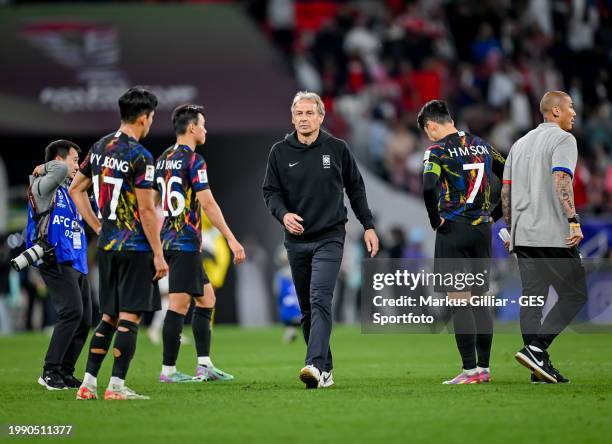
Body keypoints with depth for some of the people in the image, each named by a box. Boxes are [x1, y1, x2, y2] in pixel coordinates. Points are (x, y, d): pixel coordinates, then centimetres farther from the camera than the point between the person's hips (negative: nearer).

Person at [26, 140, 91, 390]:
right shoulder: (42, 186, -6)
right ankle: (50, 372, -19)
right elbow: (61, 170, -24)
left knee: (84, 320, 5)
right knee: (72, 312, -21)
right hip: (57, 262, -9)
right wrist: (42, 170, -5)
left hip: (75, 263, 9)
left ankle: (65, 373, 11)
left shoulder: (67, 189, 21)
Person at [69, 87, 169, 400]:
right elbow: (146, 211, -15)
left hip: (106, 245, 8)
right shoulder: (140, 157, -15)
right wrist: (158, 255, -10)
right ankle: (116, 386, -4)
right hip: (135, 246, -8)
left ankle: (88, 383, 12)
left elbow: (76, 190, 17)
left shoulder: (99, 148, 9)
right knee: (130, 317, -3)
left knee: (108, 317, 14)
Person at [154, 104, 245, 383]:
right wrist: (232, 240, -15)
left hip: (169, 239, 9)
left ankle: (204, 365, 13)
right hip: (186, 242, -9)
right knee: (179, 305, -7)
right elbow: (207, 204, -17)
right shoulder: (193, 160, -11)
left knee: (206, 298, 14)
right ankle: (168, 370, -5)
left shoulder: (163, 159, 14)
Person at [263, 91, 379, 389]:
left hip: (329, 238, -3)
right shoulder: (280, 152, 4)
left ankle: (316, 366, -29)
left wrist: (368, 226, 8)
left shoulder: (337, 149, 2)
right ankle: (326, 370, 16)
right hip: (296, 240, 3)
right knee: (307, 309, 7)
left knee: (320, 300, -18)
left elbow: (355, 188, 11)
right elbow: (270, 192, 5)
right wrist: (283, 214, -15)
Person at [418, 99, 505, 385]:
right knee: (480, 301, 11)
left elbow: (429, 186, -23)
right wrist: (495, 214, 18)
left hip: (453, 230, -6)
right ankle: (484, 368, 12)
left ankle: (470, 370, -7)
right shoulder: (482, 146, 12)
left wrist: (435, 219, -9)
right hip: (483, 229, 6)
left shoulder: (438, 149, -7)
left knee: (459, 302, -4)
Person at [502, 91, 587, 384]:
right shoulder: (562, 139, -4)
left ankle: (540, 365, 3)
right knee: (574, 294, -1)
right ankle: (535, 348, -15)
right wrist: (573, 221, -23)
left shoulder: (520, 143, 20)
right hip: (553, 234, -8)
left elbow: (505, 191, 19)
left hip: (523, 235, 8)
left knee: (532, 298, 6)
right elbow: (561, 181, -19)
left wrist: (510, 229, 25)